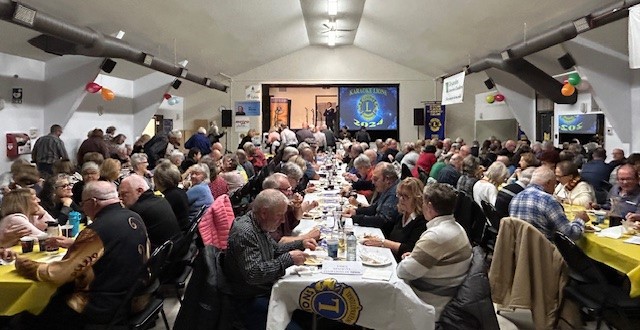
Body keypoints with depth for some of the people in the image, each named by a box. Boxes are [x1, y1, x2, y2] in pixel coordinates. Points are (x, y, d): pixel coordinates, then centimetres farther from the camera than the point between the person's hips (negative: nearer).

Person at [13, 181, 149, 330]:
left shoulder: (98, 229, -24)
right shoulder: (135, 218, 0)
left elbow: (58, 274, -17)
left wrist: (23, 265, 1)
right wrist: (75, 244, 17)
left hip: (107, 306, -8)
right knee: (59, 295, 26)